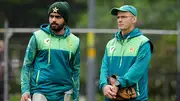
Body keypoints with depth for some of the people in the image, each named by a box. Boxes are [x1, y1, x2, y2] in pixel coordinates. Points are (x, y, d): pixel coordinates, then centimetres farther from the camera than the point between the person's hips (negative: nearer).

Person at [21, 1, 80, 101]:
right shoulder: (38, 37, 0)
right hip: (40, 91, -3)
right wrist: (25, 91, -9)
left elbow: (75, 71, 11)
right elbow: (27, 65, 1)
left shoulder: (74, 41, 8)